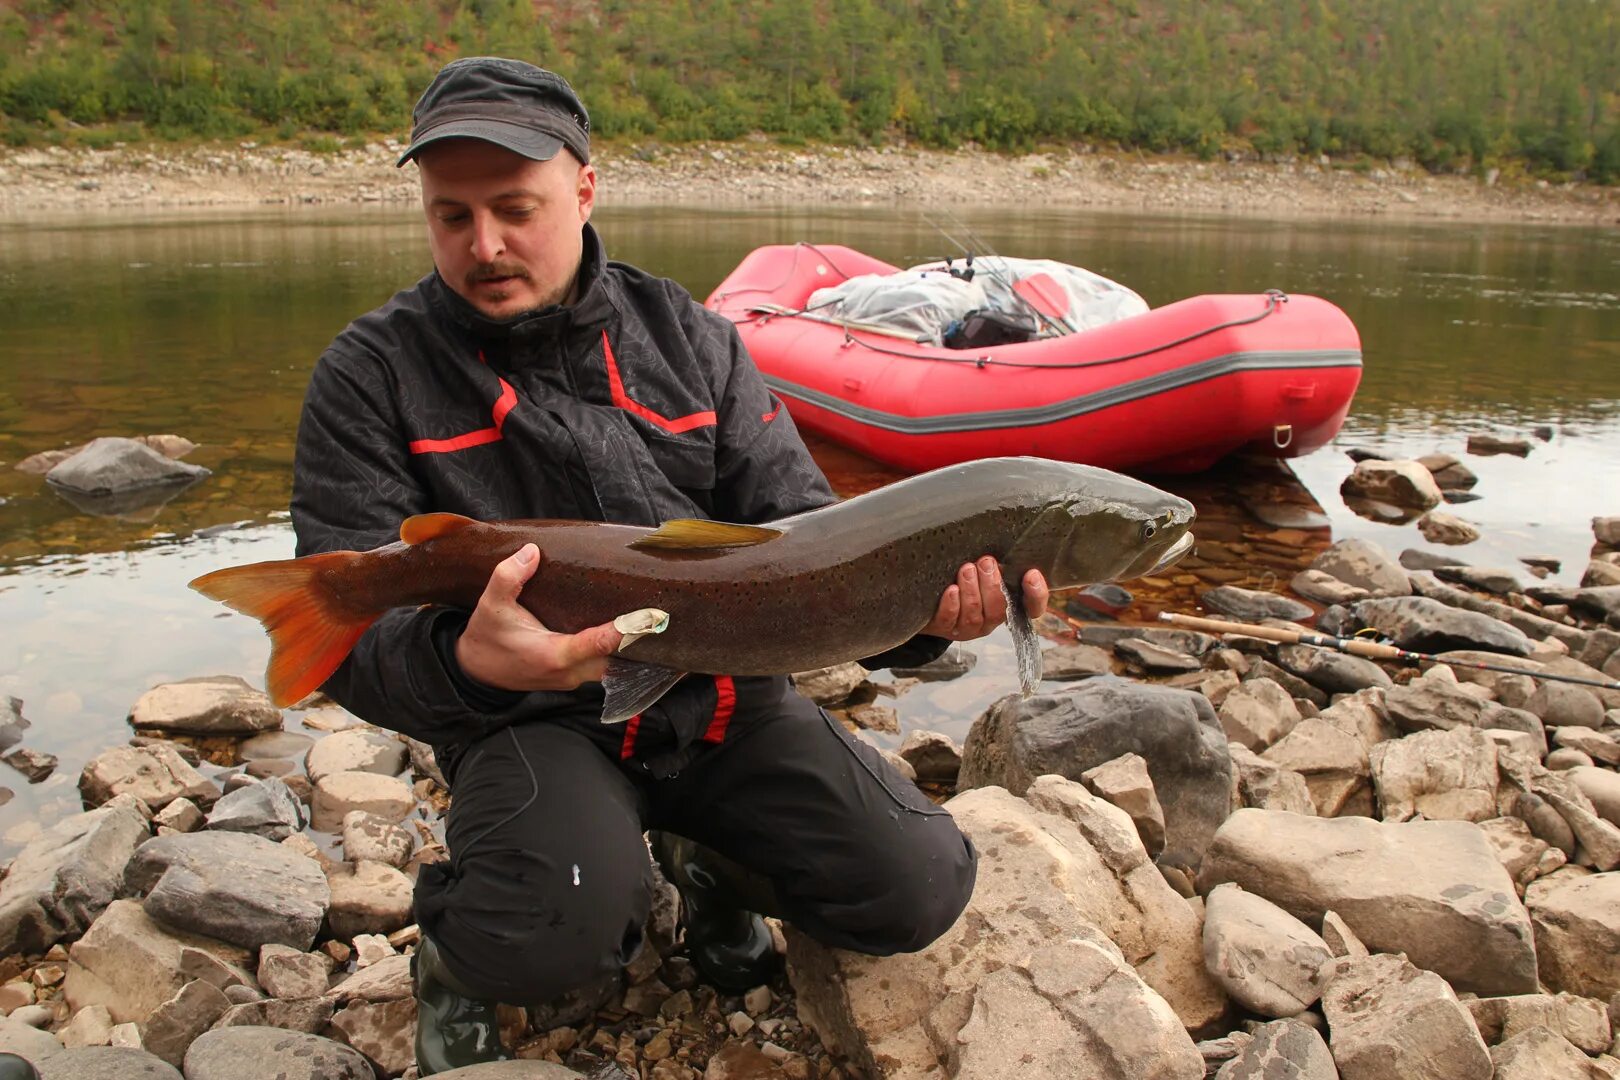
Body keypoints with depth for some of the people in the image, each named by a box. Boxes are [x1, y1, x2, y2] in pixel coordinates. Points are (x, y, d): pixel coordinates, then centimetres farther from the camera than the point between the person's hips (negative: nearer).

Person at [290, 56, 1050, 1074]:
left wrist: (915, 605, -23)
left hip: (729, 693, 4)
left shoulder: (692, 340, 3)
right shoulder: (375, 374, -5)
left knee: (919, 894, -9)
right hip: (537, 716, -3)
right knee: (555, 932, -33)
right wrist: (462, 661, -35)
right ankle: (459, 947, 6)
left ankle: (713, 865, 22)